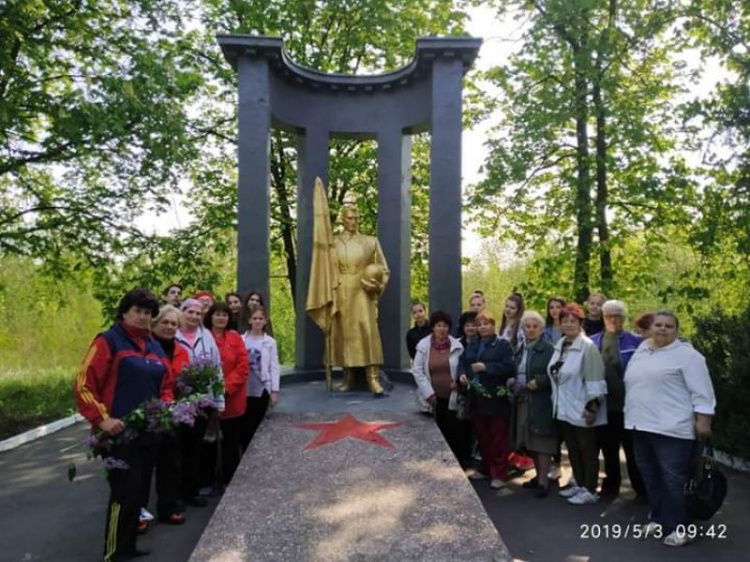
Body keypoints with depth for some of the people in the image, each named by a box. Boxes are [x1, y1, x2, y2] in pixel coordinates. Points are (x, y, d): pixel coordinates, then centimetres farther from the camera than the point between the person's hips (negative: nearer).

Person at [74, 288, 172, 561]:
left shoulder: (155, 347, 12)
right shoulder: (108, 341, -8)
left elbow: (165, 386, 20)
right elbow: (83, 386, -12)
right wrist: (102, 419, -19)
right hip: (119, 433, -7)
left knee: (138, 490, 15)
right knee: (124, 492, -4)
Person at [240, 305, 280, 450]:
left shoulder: (270, 342, 1)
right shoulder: (241, 340, 1)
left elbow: (274, 367, 0)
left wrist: (275, 391, -4)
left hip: (262, 388, 0)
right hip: (245, 389, 0)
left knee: (257, 424, 10)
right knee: (245, 425, 2)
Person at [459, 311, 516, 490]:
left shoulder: (503, 344, -5)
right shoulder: (472, 346, 15)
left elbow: (509, 366, -17)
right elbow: (463, 362, 15)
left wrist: (485, 367, -22)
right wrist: (462, 374, -6)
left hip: (496, 398, -6)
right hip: (477, 398, 6)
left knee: (498, 437, 2)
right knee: (482, 436, 15)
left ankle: (499, 474, 10)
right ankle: (485, 469, 29)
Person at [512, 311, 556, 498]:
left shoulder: (548, 349, -8)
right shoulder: (520, 349, 14)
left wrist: (538, 381, -20)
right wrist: (514, 385, 3)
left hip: (541, 402, -7)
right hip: (523, 402, 7)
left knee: (542, 441, -4)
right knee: (530, 441, 14)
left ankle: (544, 480, 4)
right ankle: (539, 475, 27)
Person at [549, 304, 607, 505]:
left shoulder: (587, 346, -16)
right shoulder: (560, 345, 8)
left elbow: (594, 379, -19)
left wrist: (592, 406, -20)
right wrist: (556, 401, 16)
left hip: (582, 409, -8)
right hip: (565, 408, 8)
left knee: (587, 450, 5)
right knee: (573, 449, 18)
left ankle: (590, 490, 17)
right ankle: (579, 484, 32)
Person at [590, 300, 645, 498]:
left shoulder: (635, 341, -6)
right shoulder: (593, 341, 4)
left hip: (627, 404, -3)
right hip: (604, 404, 3)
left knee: (632, 448, 8)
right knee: (608, 448, 15)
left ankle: (641, 488, 21)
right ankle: (611, 485, 29)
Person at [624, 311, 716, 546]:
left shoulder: (686, 354, -8)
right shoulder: (640, 352, 13)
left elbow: (701, 392, -11)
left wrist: (702, 421, -16)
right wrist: (634, 417, 22)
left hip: (672, 429, -7)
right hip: (642, 426, 7)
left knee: (674, 481, -3)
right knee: (651, 478, 15)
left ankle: (678, 527, 9)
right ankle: (660, 519, 27)